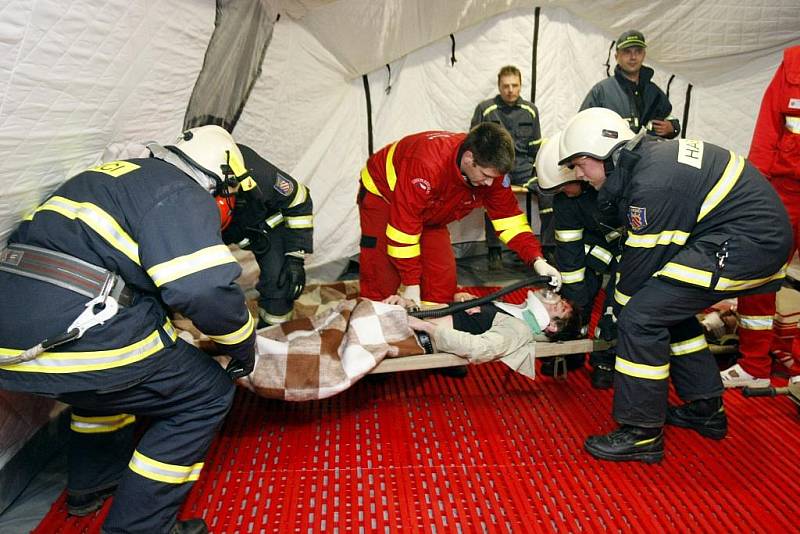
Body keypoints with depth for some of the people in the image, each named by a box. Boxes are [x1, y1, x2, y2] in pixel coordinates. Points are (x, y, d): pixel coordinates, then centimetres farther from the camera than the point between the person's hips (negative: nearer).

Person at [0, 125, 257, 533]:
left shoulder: (116, 175, 20)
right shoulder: (183, 196, -8)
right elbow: (206, 289, -19)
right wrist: (242, 344, -1)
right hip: (77, 343, -9)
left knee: (112, 378, 36)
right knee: (206, 396, 7)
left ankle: (90, 485, 48)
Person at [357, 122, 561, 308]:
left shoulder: (491, 169, -21)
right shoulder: (427, 164, -41)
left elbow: (509, 218, -12)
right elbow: (404, 225, -36)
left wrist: (536, 259, -26)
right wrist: (411, 284, -30)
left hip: (430, 213, 6)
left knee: (443, 277, -4)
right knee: (383, 280, -15)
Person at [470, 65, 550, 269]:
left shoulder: (530, 110, 13)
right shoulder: (485, 109, 3)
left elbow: (536, 147, 20)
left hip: (523, 165, 3)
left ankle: (548, 246, -9)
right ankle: (494, 250, -22)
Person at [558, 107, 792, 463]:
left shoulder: (653, 184, -22)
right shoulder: (651, 155, 9)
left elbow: (642, 260, -13)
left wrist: (617, 311, 4)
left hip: (747, 243, -10)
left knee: (641, 316, -12)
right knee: (667, 306, 19)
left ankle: (642, 434, -2)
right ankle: (706, 410, 30)